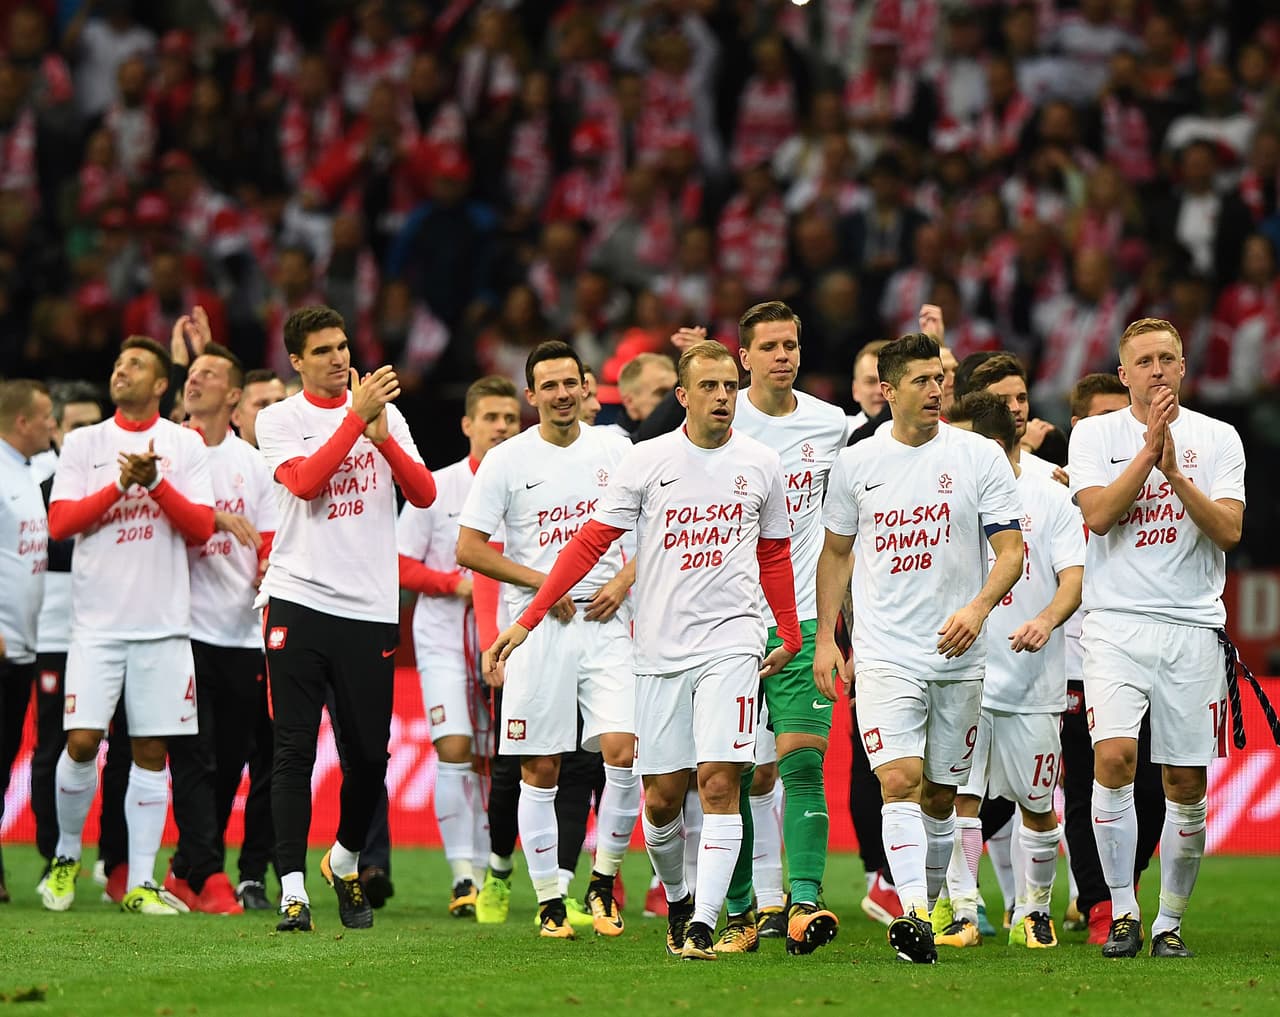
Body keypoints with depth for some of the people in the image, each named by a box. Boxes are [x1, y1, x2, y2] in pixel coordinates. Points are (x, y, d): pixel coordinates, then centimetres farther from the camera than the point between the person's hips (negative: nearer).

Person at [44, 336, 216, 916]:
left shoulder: (185, 445, 6)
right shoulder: (83, 444, 7)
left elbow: (201, 527, -1)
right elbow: (60, 521, -2)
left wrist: (156, 482, -14)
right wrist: (120, 485, -12)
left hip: (163, 624, 0)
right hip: (97, 622, 0)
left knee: (151, 751, 0)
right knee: (82, 741, -9)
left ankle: (140, 884, 4)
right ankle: (67, 857, 13)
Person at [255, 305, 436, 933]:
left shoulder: (384, 412, 11)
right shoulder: (278, 420, 3)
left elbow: (424, 494, 1)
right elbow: (304, 481, -15)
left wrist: (384, 438, -13)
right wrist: (356, 418, -19)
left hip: (371, 607, 2)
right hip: (297, 599, -2)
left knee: (369, 754, 3)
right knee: (294, 750, -7)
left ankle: (345, 862, 27)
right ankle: (293, 889, -8)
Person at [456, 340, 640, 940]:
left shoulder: (614, 450, 7)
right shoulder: (506, 461, 0)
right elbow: (469, 549, -1)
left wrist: (624, 581, -2)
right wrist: (542, 582, -9)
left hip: (606, 621, 1)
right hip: (536, 626, -1)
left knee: (624, 752, -12)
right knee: (541, 769, 0)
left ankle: (603, 883, 5)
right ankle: (549, 902, 9)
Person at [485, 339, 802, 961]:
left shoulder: (760, 465, 6)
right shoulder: (646, 461, 0)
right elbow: (591, 542, 2)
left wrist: (790, 636, 22)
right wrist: (528, 619, -3)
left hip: (731, 645, 0)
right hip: (659, 648, 0)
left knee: (719, 782, -14)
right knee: (661, 797, 4)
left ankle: (702, 924, -15)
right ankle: (677, 901, 29)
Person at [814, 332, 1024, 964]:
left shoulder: (979, 458, 0)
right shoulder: (855, 463, 5)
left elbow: (1010, 550, -1)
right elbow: (835, 553, 16)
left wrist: (977, 608, -19)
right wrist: (825, 639, 10)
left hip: (958, 655, 1)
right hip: (883, 652, -1)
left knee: (940, 794, 8)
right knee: (900, 779, -16)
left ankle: (927, 908, 24)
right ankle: (915, 917, -26)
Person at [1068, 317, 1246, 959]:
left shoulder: (1217, 439, 8)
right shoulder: (1095, 433, 7)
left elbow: (1228, 529, -3)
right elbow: (1098, 514, -8)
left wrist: (1176, 473, -14)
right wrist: (1150, 448, -12)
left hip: (1192, 625, 1)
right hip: (1116, 622, -1)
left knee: (1186, 783, 1)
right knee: (1114, 755, -19)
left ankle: (1170, 922, 15)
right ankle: (1122, 915, -12)